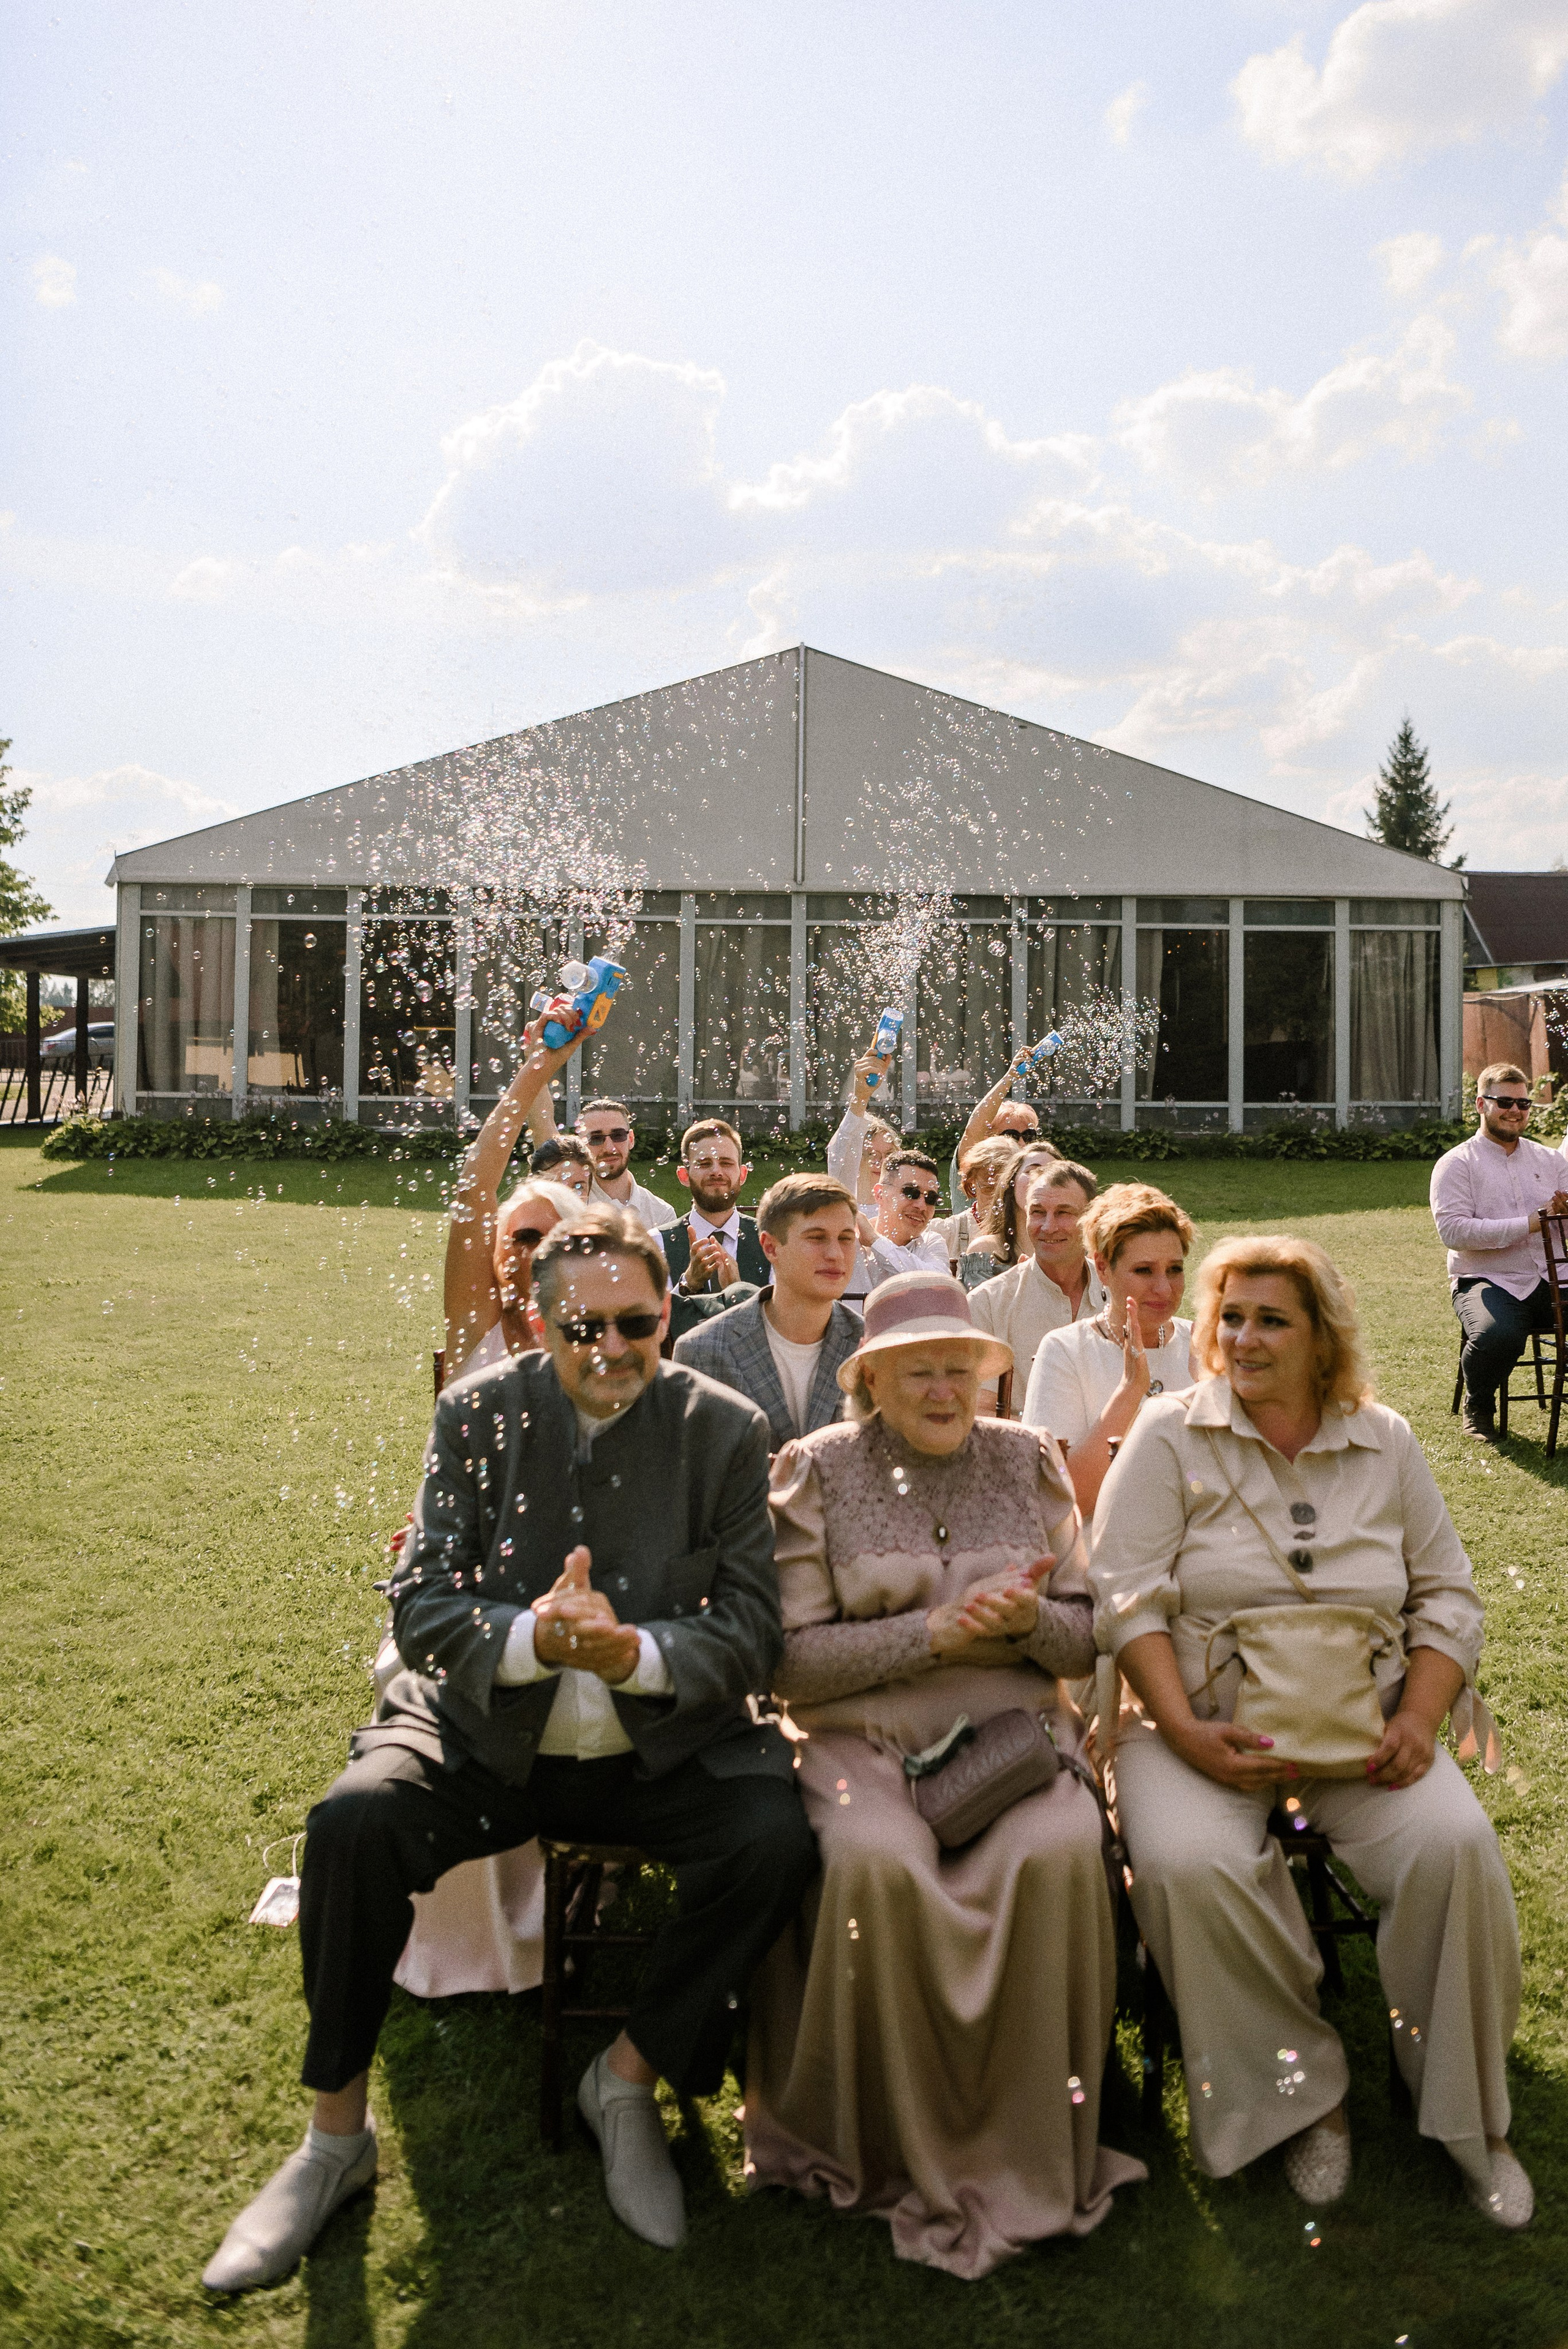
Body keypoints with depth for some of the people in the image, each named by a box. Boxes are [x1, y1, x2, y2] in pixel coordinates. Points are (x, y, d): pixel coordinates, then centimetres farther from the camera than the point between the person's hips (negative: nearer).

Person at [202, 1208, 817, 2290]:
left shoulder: (726, 1430, -4)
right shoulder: (478, 1412, -2)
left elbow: (754, 1634, -5)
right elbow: (422, 1603, -5)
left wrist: (633, 1650, -26)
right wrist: (532, 1638, -27)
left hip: (664, 1743, 0)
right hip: (490, 1734, 1)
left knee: (778, 1835, -26)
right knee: (353, 1821, -25)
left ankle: (629, 2077, 1)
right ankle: (336, 2136, 0)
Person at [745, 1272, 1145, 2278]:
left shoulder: (1029, 1460, 11)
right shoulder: (816, 1471, 2)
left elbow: (1086, 1635, 11)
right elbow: (793, 1658, -4)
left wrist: (1030, 1620, -11)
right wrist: (930, 1634, -14)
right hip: (865, 1737, -1)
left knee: (1057, 1853, -28)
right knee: (875, 1863, -32)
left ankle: (1032, 2159, -10)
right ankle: (912, 2158, -9)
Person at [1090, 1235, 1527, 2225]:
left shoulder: (1386, 1443, 10)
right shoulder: (1171, 1435, 1)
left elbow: (1449, 1595, 11)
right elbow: (1127, 1596, -6)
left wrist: (1419, 1718, -6)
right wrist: (1189, 1735, -17)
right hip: (1207, 1724, -2)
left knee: (1455, 1844, -26)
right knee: (1187, 1863, -31)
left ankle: (1468, 2115, -1)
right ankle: (1304, 2096, -5)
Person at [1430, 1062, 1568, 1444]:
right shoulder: (1456, 1164, 3)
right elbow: (1453, 1231, -12)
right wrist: (1528, 1224, -16)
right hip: (1489, 1280, -4)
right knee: (1497, 1337, -36)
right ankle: (1479, 1407, -2)